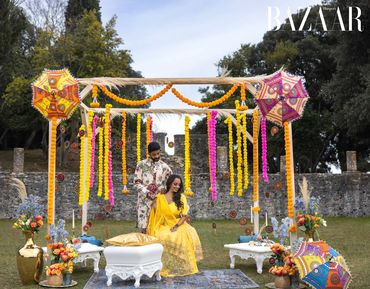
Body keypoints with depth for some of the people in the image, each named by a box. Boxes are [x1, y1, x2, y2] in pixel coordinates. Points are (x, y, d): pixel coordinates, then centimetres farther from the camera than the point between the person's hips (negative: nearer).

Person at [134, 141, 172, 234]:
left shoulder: (164, 167, 5)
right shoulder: (141, 165, 1)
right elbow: (136, 183, -2)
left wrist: (165, 188, -10)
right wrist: (147, 193, -16)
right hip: (144, 201, -1)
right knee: (143, 228, -2)